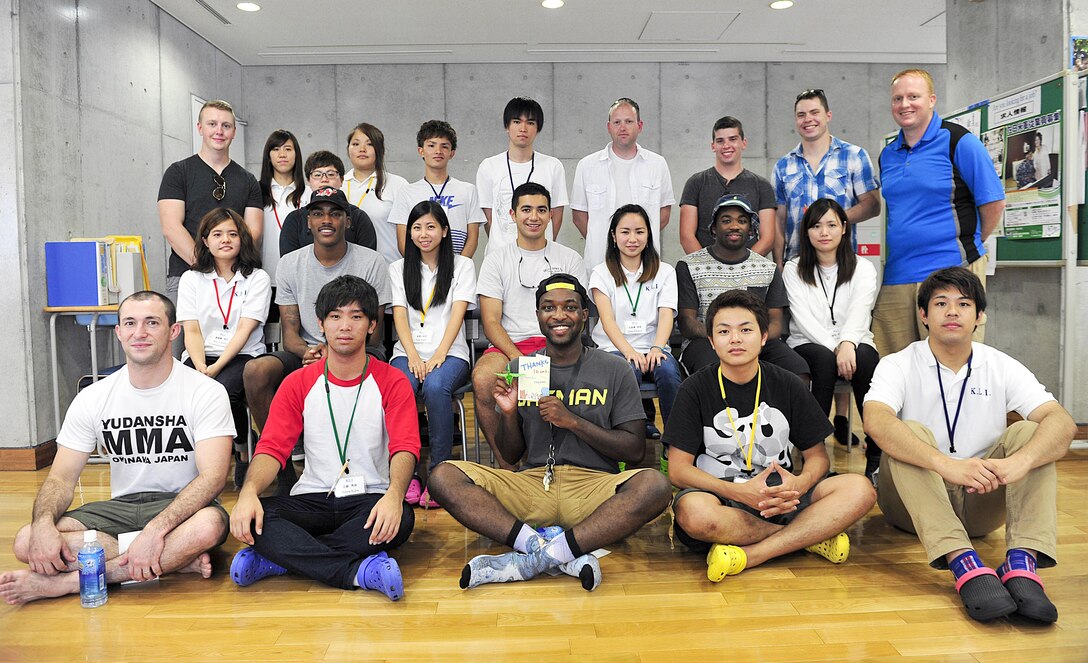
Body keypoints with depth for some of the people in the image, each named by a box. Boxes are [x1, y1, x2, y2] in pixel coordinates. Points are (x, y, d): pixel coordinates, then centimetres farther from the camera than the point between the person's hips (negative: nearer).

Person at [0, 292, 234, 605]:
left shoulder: (206, 392, -11)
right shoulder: (93, 398, 3)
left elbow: (213, 476, -20)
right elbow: (62, 477, 2)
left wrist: (155, 530, -33)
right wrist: (43, 524, -21)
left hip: (182, 505, -4)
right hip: (121, 506, 4)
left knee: (209, 525, -39)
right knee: (26, 541, -20)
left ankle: (65, 582, -25)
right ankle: (176, 561, -21)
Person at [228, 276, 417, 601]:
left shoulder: (392, 382, 2)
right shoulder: (298, 384, 8)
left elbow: (405, 447, -11)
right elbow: (272, 448, -1)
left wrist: (394, 494, -34)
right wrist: (249, 491, -24)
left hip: (370, 500, -1)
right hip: (312, 499, 2)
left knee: (401, 519, -35)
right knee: (253, 517, -28)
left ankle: (278, 559, -27)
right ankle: (359, 571, -31)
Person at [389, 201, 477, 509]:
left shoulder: (462, 265, 12)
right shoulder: (399, 269, 18)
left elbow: (458, 313, -1)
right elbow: (400, 316, 6)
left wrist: (438, 356, -15)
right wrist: (413, 356, -12)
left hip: (450, 352, -2)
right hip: (409, 352, 2)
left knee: (435, 387, -36)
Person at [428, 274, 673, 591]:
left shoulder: (614, 369, 6)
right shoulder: (519, 370, 12)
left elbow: (635, 451, 0)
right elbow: (511, 457, 14)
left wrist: (573, 421, -11)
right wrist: (508, 413, -6)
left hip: (594, 486, -1)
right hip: (532, 483, 2)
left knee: (654, 484, -33)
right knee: (444, 476, -21)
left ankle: (531, 559, -30)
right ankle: (560, 552, -31)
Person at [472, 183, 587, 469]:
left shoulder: (570, 259, 15)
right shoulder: (496, 262, 13)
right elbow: (491, 322, 4)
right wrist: (517, 358, -14)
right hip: (509, 345, 1)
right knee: (482, 379, -34)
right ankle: (506, 466, -16)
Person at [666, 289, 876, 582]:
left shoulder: (787, 385, 6)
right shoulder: (695, 389, -2)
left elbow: (817, 455, 9)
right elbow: (678, 469, -8)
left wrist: (800, 483, -16)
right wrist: (740, 492, -22)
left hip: (781, 495, 3)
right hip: (720, 494, -2)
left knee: (860, 489, -20)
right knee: (693, 513, -38)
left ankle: (749, 555, -24)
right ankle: (810, 536, -16)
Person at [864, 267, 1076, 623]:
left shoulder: (1002, 367, 2)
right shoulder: (898, 366, -7)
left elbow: (1063, 421, -15)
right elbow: (876, 422, -29)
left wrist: (1019, 462, -38)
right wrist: (946, 465, -45)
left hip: (981, 501, 3)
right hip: (912, 501, -2)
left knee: (1029, 432, -19)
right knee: (910, 432, -30)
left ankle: (1022, 564, -36)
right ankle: (964, 564, -45)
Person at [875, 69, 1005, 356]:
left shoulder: (958, 142, -3)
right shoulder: (887, 154, 15)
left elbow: (994, 203, -1)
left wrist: (968, 244, 6)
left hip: (950, 270, -6)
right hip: (896, 276, 6)